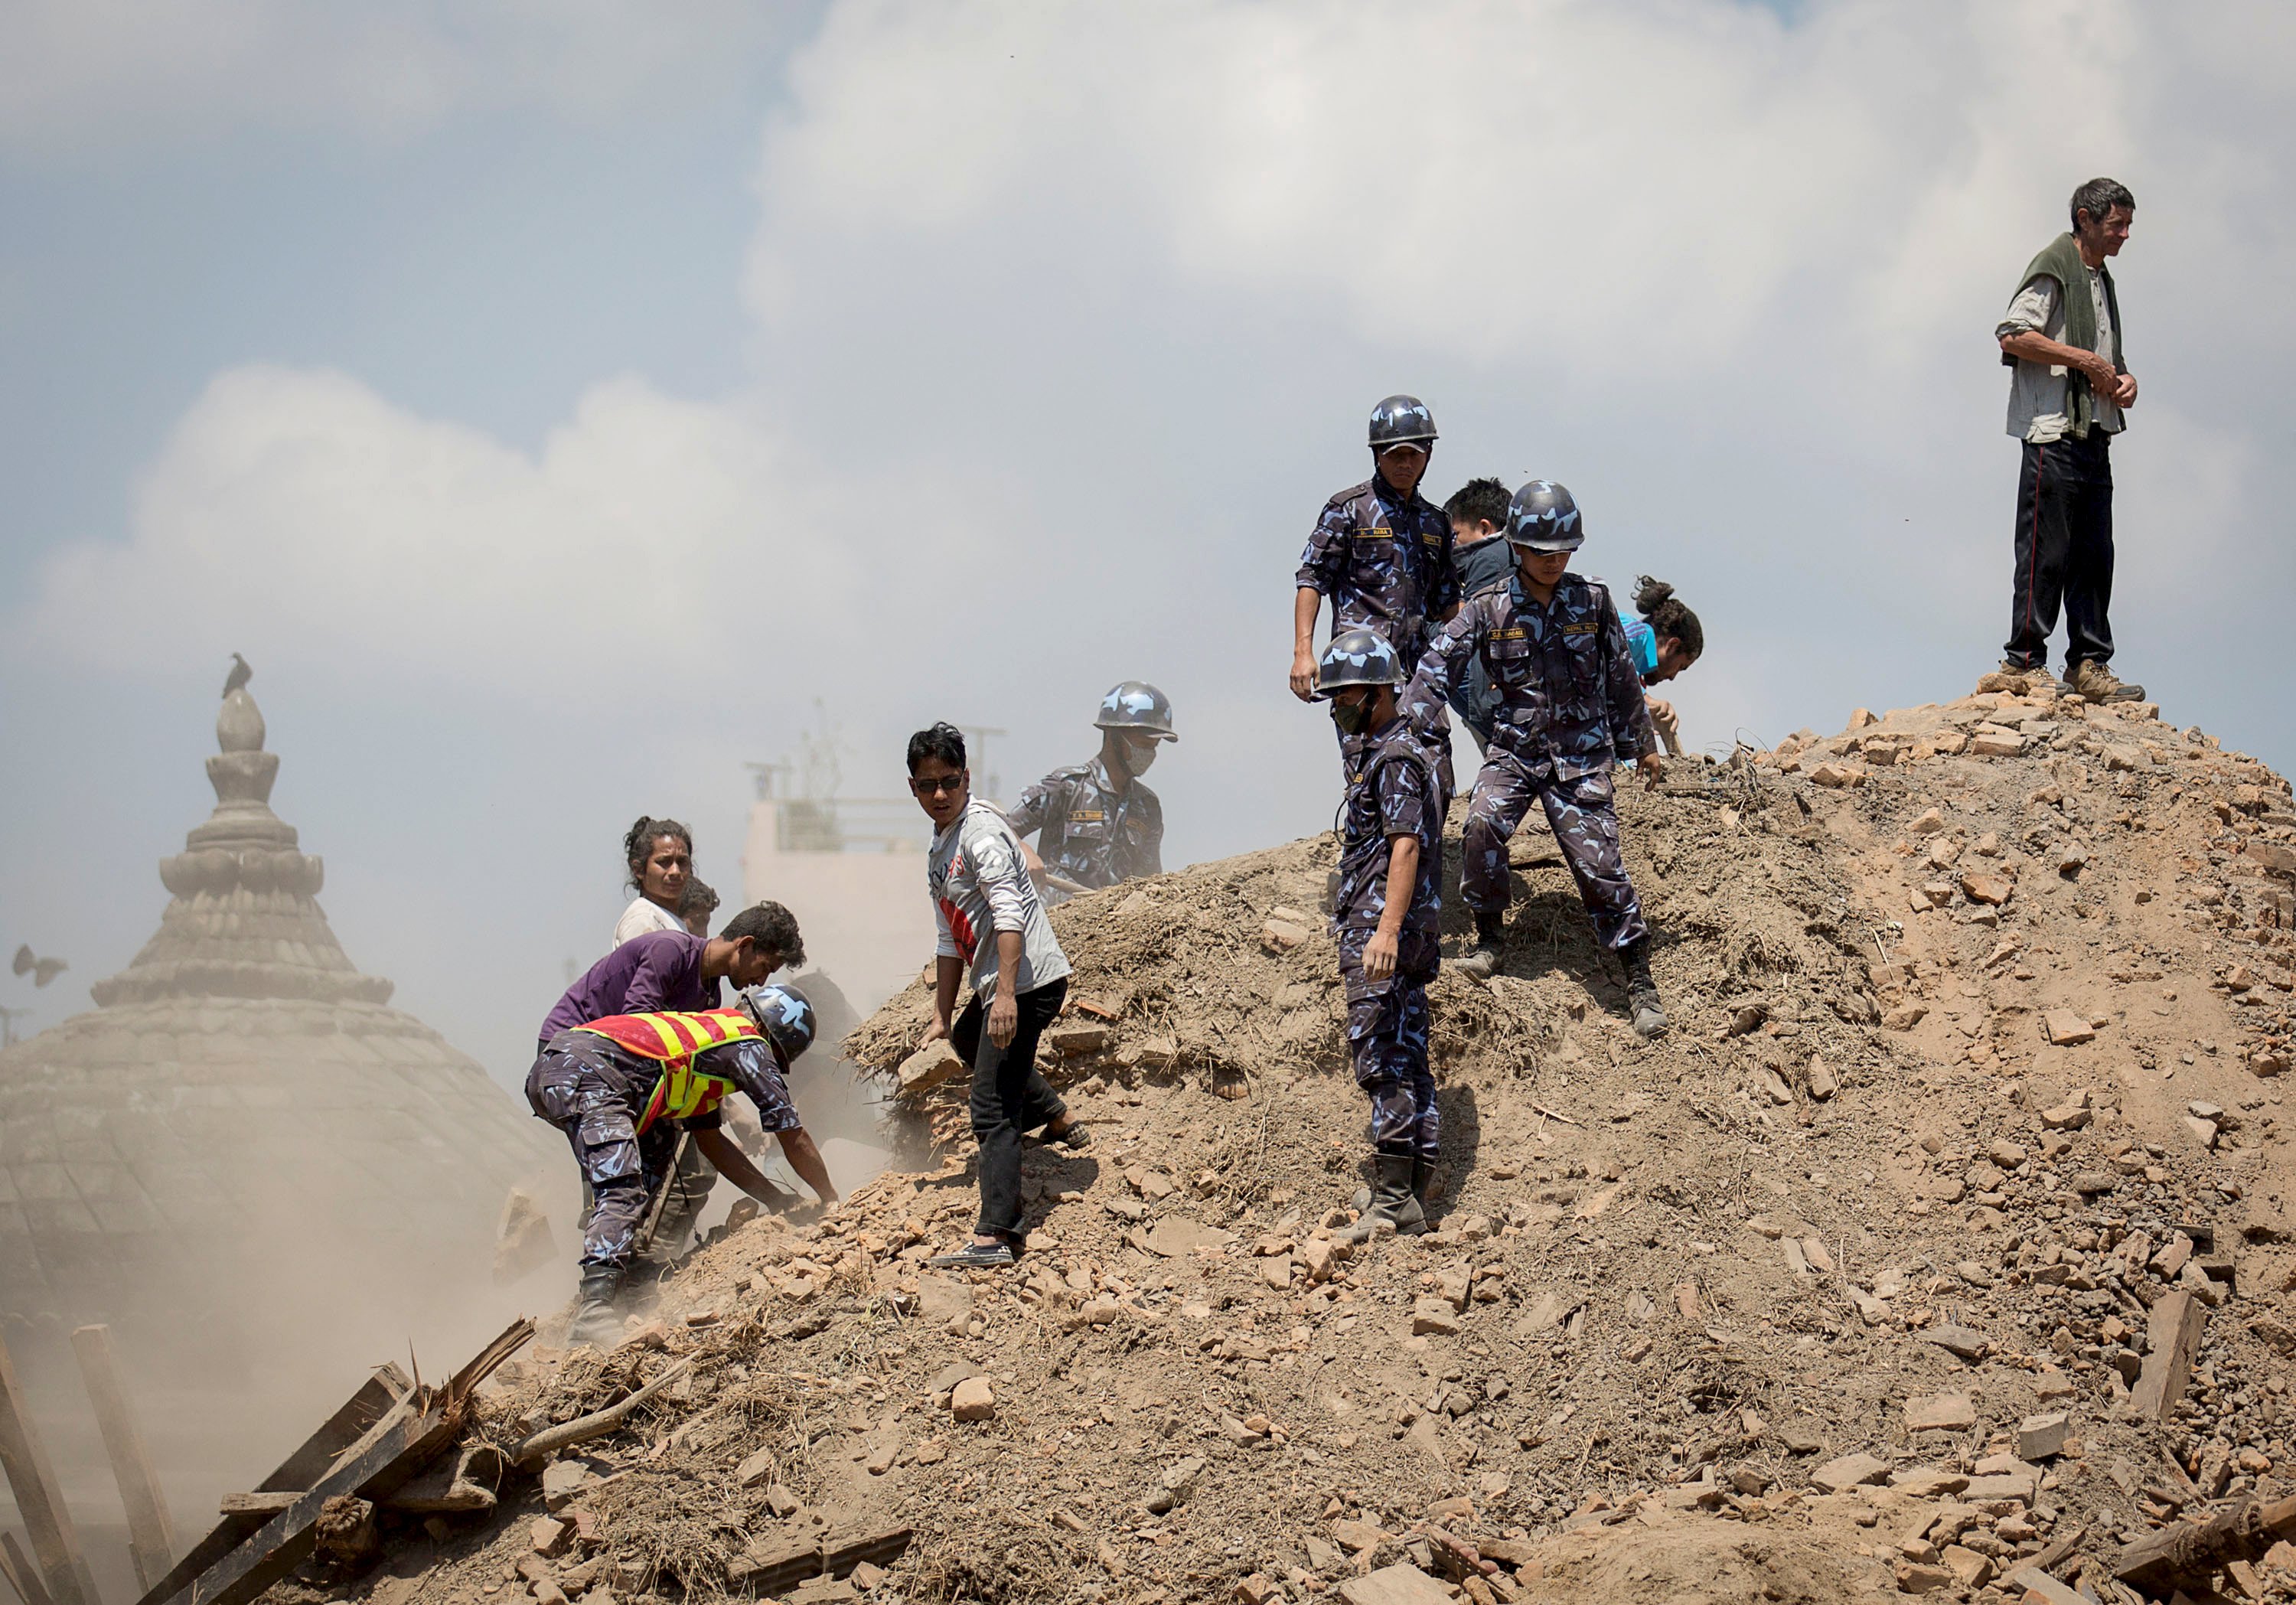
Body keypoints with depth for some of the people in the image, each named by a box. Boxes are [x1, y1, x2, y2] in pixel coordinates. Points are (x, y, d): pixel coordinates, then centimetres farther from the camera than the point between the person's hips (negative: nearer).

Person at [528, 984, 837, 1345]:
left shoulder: (708, 1033, 35)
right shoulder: (749, 1047, 11)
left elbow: (709, 1139, 39)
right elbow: (795, 1140, 14)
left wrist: (777, 1199, 38)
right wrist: (832, 1202, 28)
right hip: (587, 1072, -9)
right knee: (622, 1193, -20)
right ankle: (596, 1310, -40)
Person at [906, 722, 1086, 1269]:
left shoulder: (980, 831, -14)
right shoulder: (939, 852, 17)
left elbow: (1009, 914, -25)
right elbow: (952, 942, 25)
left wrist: (1007, 995, -33)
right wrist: (941, 1017, 23)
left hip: (1028, 981, -11)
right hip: (995, 987, 11)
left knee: (992, 1109, -17)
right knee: (968, 1040, 39)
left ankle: (994, 1238, -24)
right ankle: (1059, 1121, 50)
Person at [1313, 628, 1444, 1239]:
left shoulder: (1395, 757, -10)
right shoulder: (1377, 751, 22)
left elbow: (1405, 847, -21)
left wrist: (1387, 929, -29)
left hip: (1381, 936, -11)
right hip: (1400, 938, 11)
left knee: (1382, 1061, -13)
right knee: (1409, 1064, 9)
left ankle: (1392, 1200, -15)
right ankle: (1412, 1203, 10)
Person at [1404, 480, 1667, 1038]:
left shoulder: (1592, 603, 3)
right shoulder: (1490, 609, -1)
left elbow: (1622, 679, 14)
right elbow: (1438, 664, -5)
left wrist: (1643, 745, 21)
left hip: (1582, 755, 0)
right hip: (1514, 748, 0)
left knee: (1598, 862, -8)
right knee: (1483, 827, -26)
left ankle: (1640, 982, 3)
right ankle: (1488, 939, -4)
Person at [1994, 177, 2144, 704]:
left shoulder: (2103, 281, 22)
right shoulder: (2054, 269, -5)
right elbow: (2012, 335, -17)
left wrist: (2123, 378, 10)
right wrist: (2083, 359, -16)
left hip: (2094, 434, 9)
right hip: (2053, 431, -9)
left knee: (2094, 555, 6)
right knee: (2046, 551, -8)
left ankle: (2088, 665, 8)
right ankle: (2024, 661, -4)